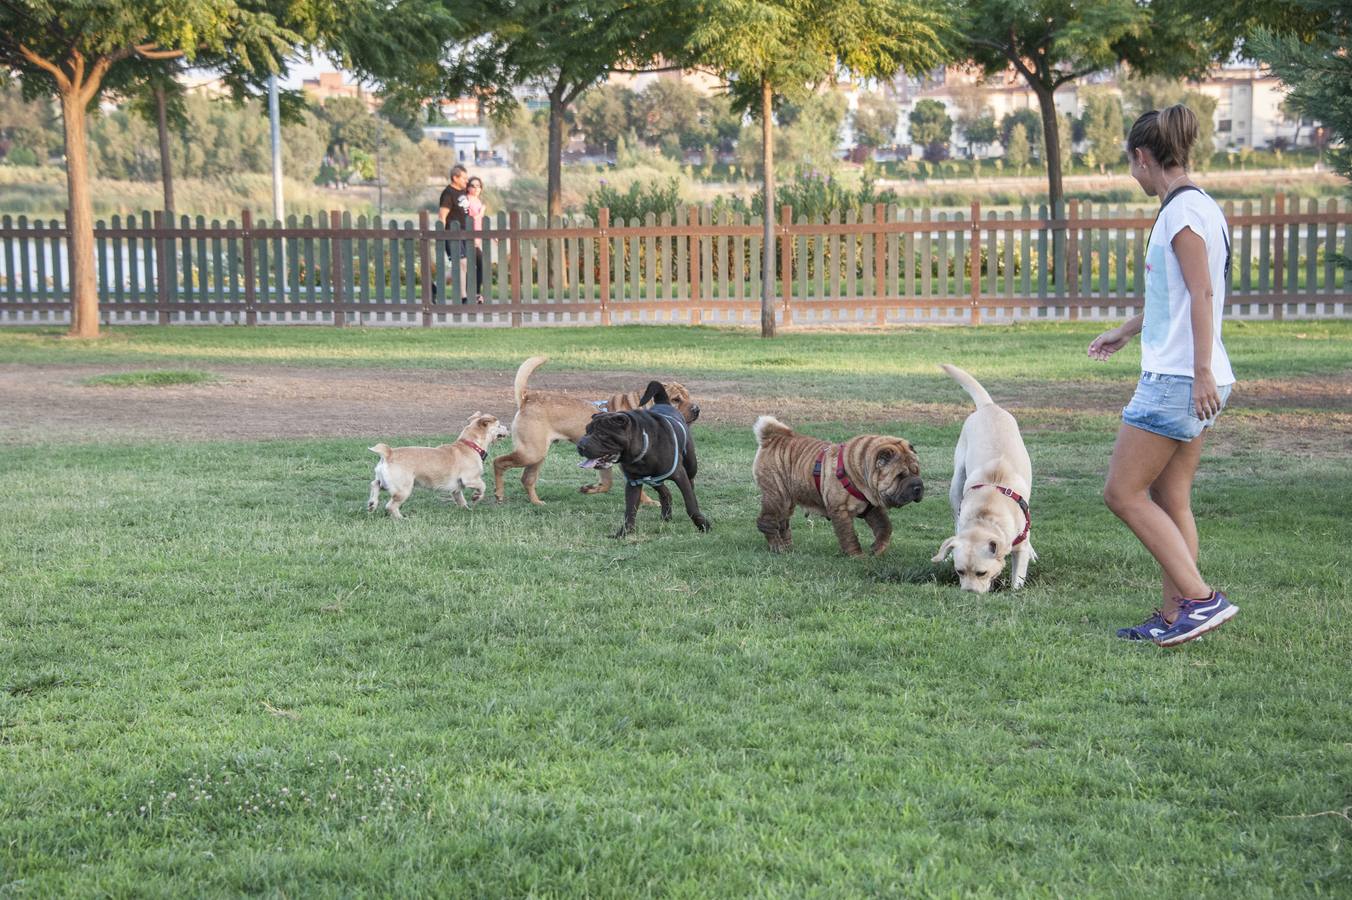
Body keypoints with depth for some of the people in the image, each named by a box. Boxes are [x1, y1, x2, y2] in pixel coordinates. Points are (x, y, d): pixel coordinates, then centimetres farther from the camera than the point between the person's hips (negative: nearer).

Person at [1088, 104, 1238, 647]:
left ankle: (1201, 599, -7)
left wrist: (1202, 372, -23)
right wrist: (1127, 331, 41)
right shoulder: (1196, 206, 17)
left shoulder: (1182, 209, -12)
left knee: (1123, 492, -5)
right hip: (1190, 381, 10)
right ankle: (1175, 616, 12)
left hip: (1177, 379, -10)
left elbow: (1202, 294, -19)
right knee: (1169, 500, 11)